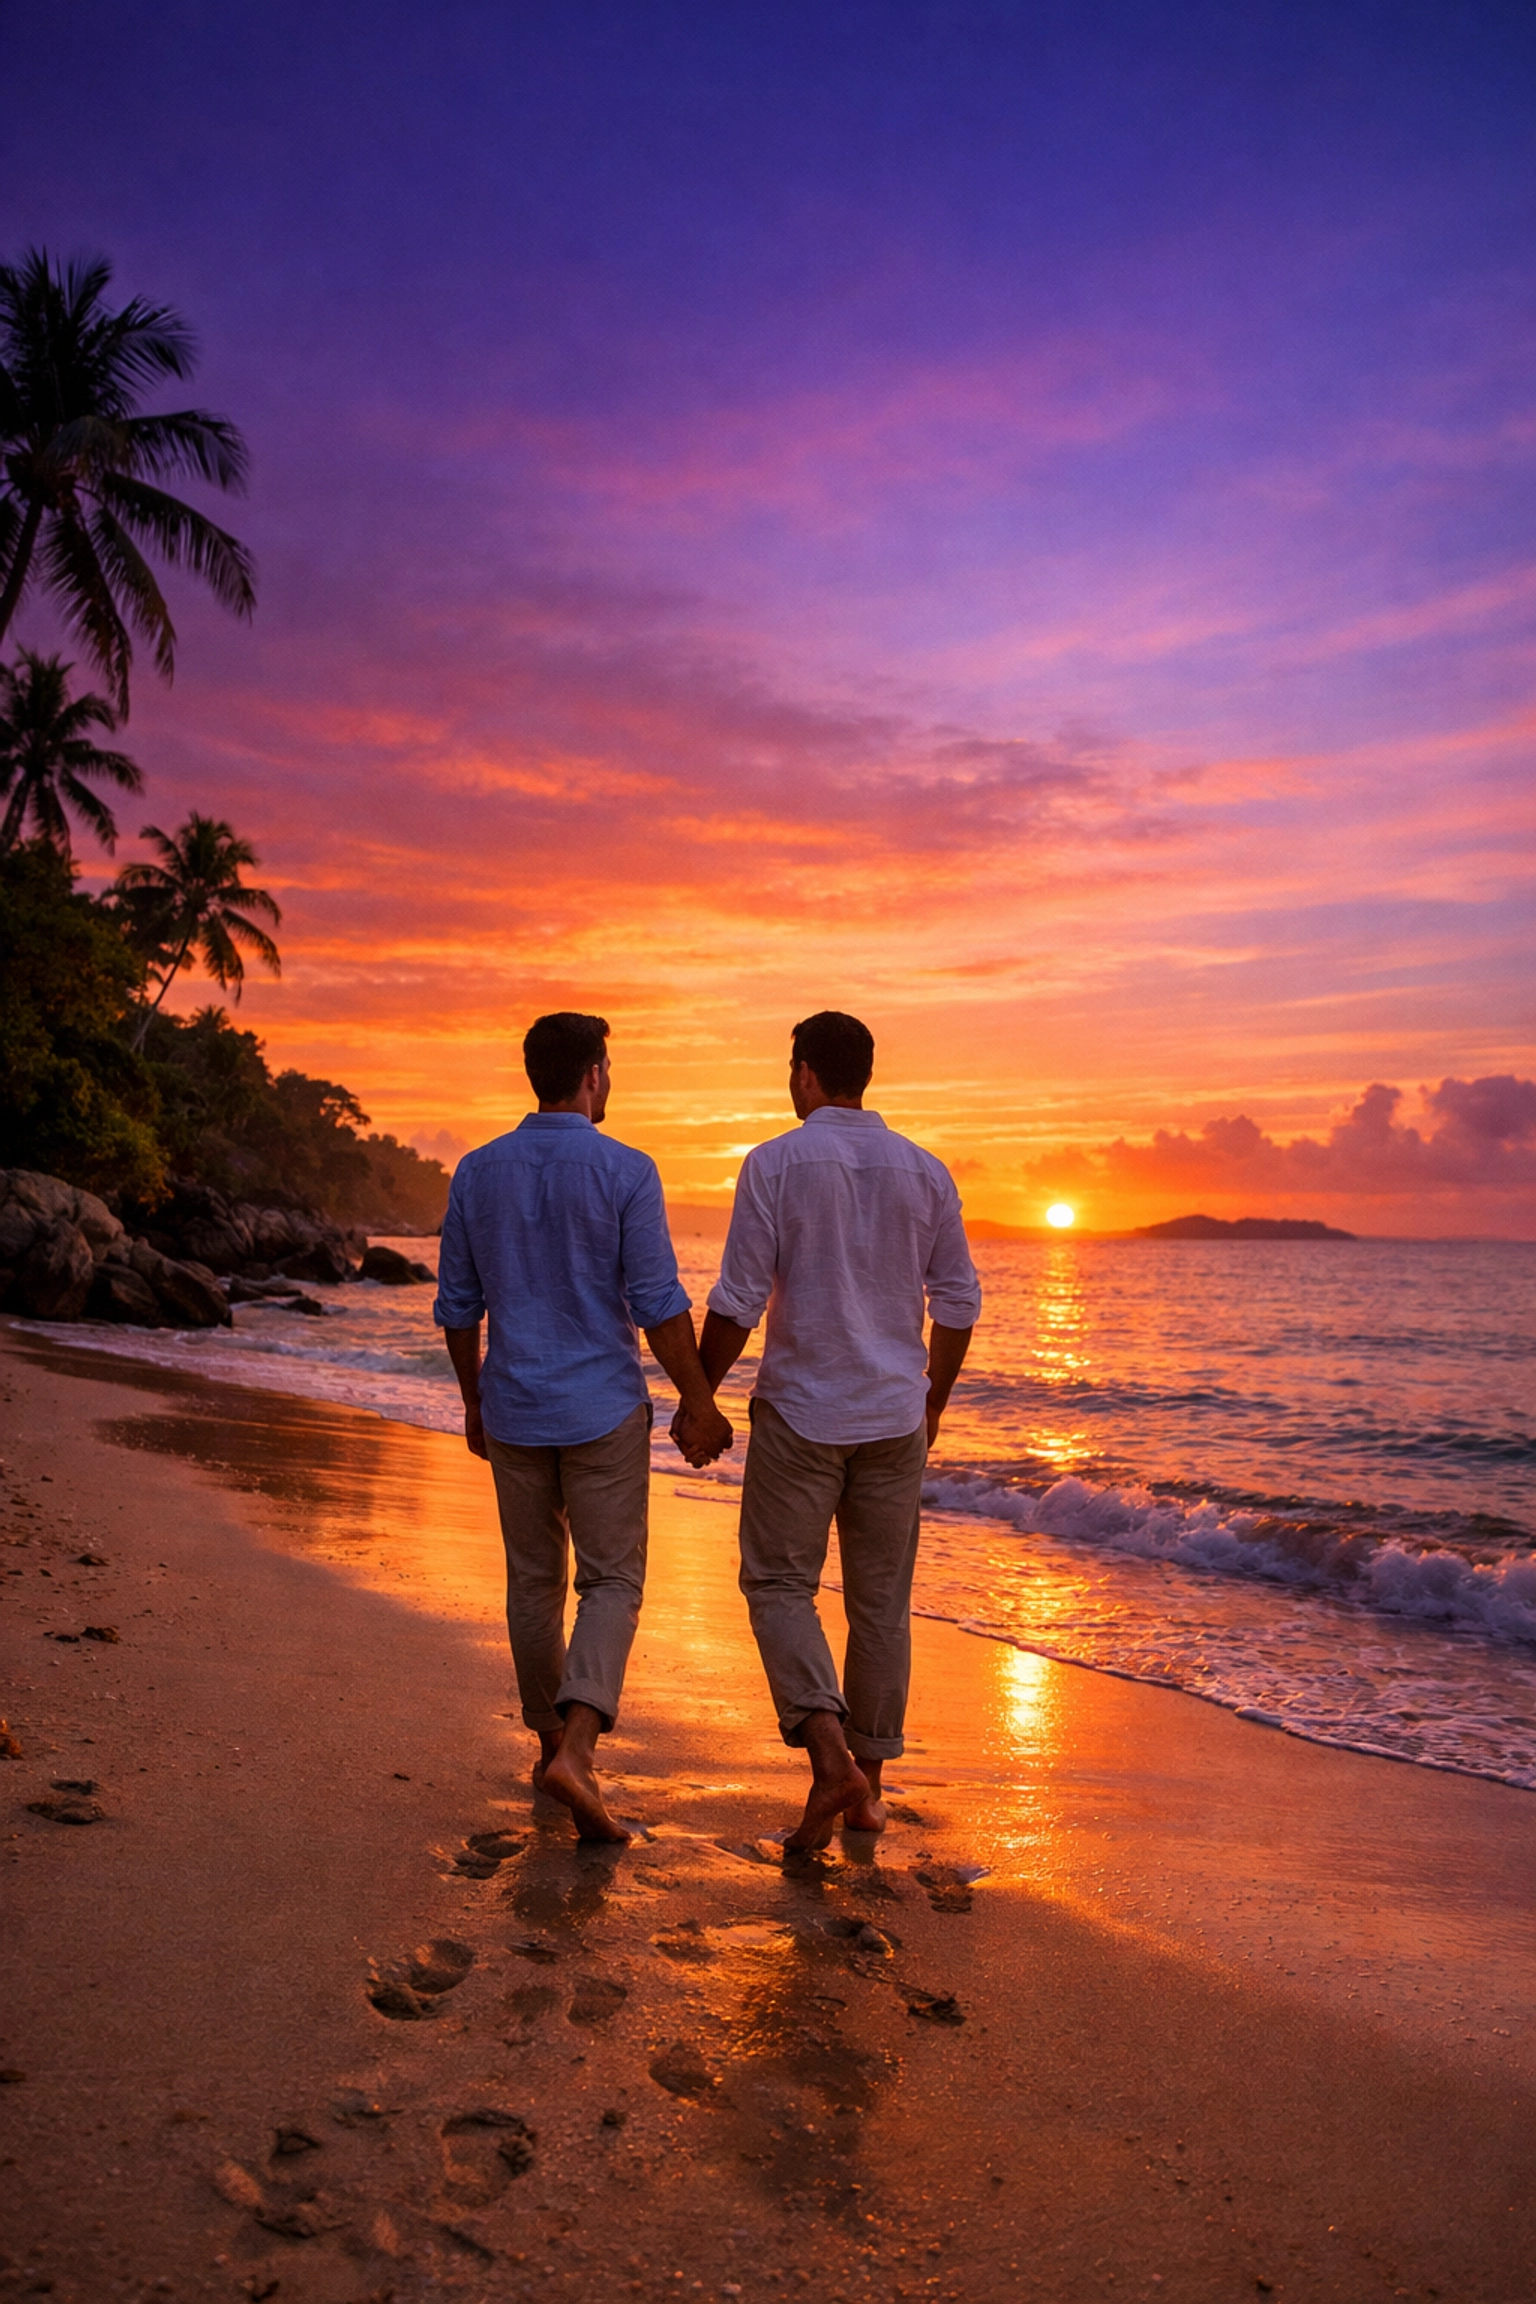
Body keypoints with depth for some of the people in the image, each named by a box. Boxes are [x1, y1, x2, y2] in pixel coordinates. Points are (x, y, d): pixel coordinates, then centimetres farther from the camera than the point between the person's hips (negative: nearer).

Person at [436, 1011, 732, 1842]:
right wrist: (698, 1403, -3)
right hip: (603, 1412, -4)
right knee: (612, 1584, 4)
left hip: (513, 1413, 4)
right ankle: (574, 1749, -12)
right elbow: (658, 1303, -13)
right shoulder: (625, 1172, -11)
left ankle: (555, 1744, 28)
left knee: (535, 1583, 16)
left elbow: (457, 1304, 6)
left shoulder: (477, 1172, 1)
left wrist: (474, 1399, 18)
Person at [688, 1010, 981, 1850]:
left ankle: (830, 1752, -9)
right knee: (881, 1599, 12)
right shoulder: (924, 1172, 3)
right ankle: (867, 1785, 20)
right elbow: (959, 1302, 6)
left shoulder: (774, 1164, -9)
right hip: (894, 1416, 4)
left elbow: (737, 1301, -11)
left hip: (800, 1412, -4)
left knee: (779, 1583, 8)